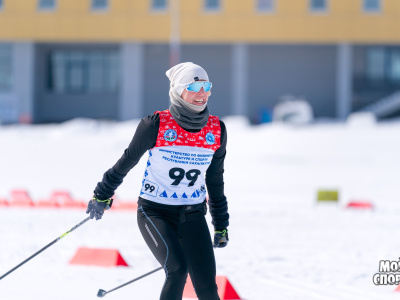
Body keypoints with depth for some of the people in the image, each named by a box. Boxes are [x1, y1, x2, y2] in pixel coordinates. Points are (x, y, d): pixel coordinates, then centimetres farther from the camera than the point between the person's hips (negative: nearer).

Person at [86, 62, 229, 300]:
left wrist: (221, 225, 17)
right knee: (178, 269, -25)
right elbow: (128, 160, 1)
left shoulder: (217, 130, -1)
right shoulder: (157, 125, -14)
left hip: (193, 216, 4)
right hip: (155, 212, -4)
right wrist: (102, 195, 11)